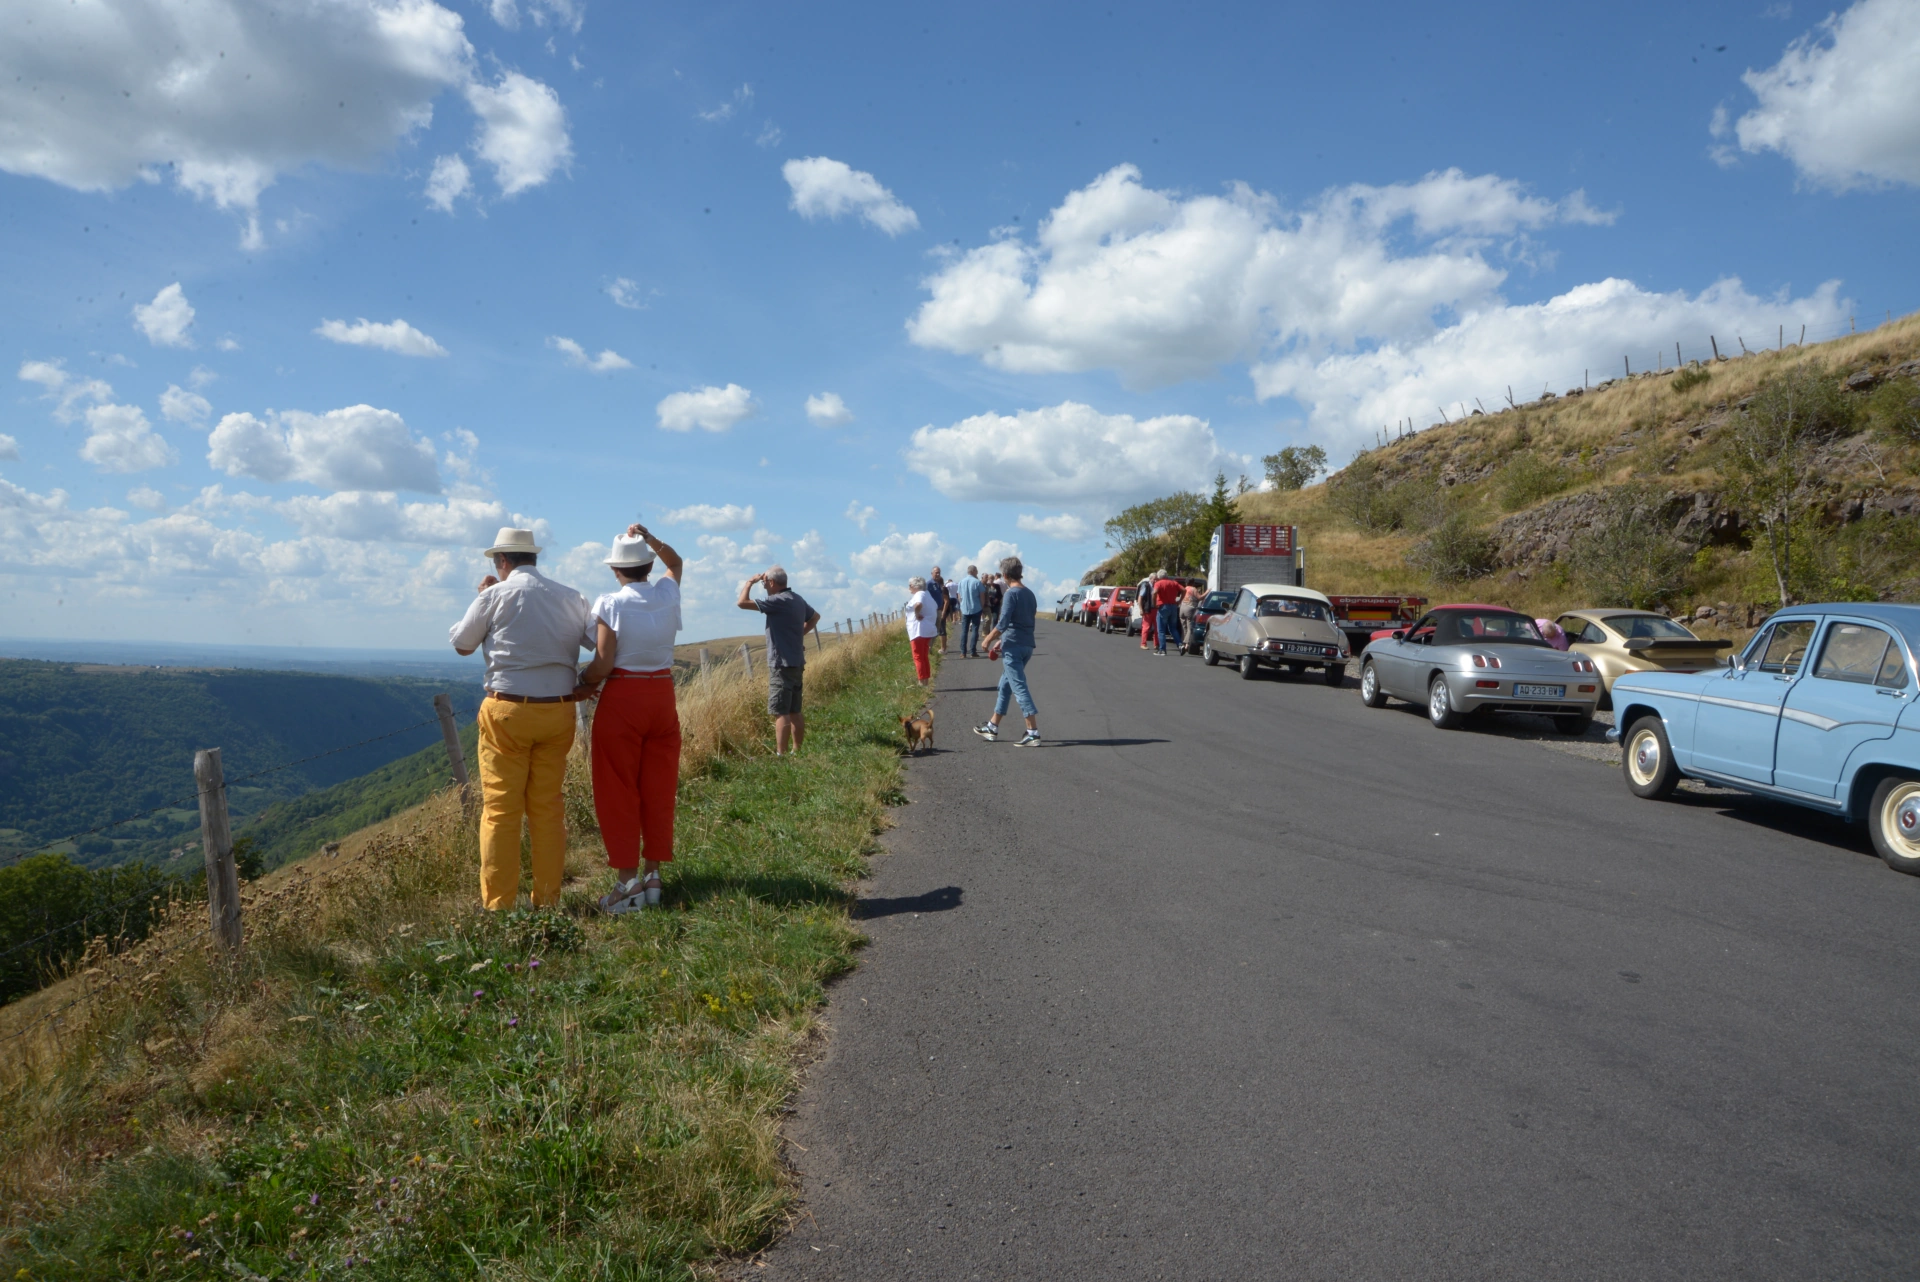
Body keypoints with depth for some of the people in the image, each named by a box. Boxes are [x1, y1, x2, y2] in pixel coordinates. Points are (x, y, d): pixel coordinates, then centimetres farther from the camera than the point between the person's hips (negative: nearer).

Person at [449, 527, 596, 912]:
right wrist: (588, 684, 3)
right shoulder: (570, 598, 8)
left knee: (500, 808, 2)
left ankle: (498, 905, 4)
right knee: (548, 806, 11)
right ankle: (547, 899, 16)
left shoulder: (496, 595, -4)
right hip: (558, 712, 4)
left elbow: (461, 644, 9)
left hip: (508, 711, -4)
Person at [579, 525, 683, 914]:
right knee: (659, 790, 10)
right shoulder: (668, 594, 2)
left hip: (622, 700, -4)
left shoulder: (610, 604, -11)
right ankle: (653, 875, 15)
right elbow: (675, 561, 26)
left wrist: (579, 682, 3)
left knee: (619, 792, 3)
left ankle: (627, 879, 3)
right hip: (663, 696, 5)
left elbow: (602, 665, -16)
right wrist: (649, 539, 11)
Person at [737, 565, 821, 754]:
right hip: (796, 662, 9)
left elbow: (742, 602, -18)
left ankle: (781, 754, -9)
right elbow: (815, 616, 30)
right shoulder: (797, 599, 12)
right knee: (795, 711, 12)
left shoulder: (778, 601, -16)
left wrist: (750, 582, -3)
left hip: (782, 663, -9)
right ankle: (797, 750, 16)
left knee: (780, 712, -8)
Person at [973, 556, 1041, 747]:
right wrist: (1001, 640, 25)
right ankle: (993, 727, 25)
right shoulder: (1030, 594, 13)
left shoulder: (1011, 593, -13)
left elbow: (1003, 623, -19)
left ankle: (1033, 733, -11)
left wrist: (988, 639, -5)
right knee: (1005, 685, 17)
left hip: (1013, 647, -9)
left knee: (1019, 687, -7)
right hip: (1027, 645, 9)